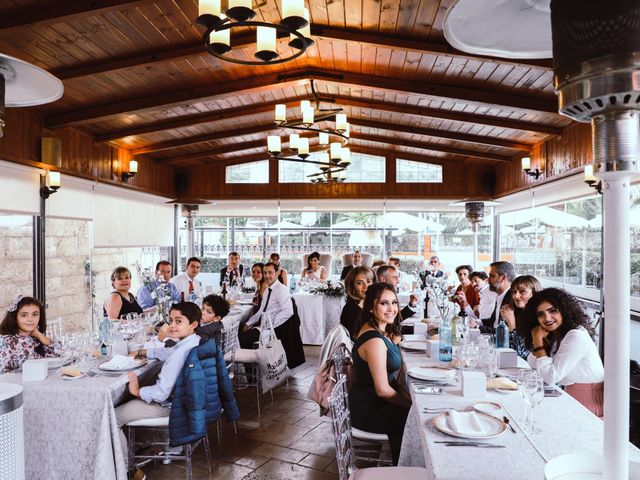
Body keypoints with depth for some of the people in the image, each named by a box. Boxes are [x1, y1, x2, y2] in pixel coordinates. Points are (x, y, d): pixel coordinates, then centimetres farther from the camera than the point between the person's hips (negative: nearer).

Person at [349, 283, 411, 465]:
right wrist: (411, 404, -12)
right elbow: (383, 390, -24)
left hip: (370, 400, 9)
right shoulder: (375, 340, -29)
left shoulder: (379, 330, 0)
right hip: (368, 411, -9)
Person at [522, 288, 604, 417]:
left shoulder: (576, 336, -20)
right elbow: (533, 365, 7)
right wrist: (537, 339, -5)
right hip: (571, 399, 7)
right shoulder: (554, 336, 7)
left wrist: (539, 340, -17)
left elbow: (550, 378, -22)